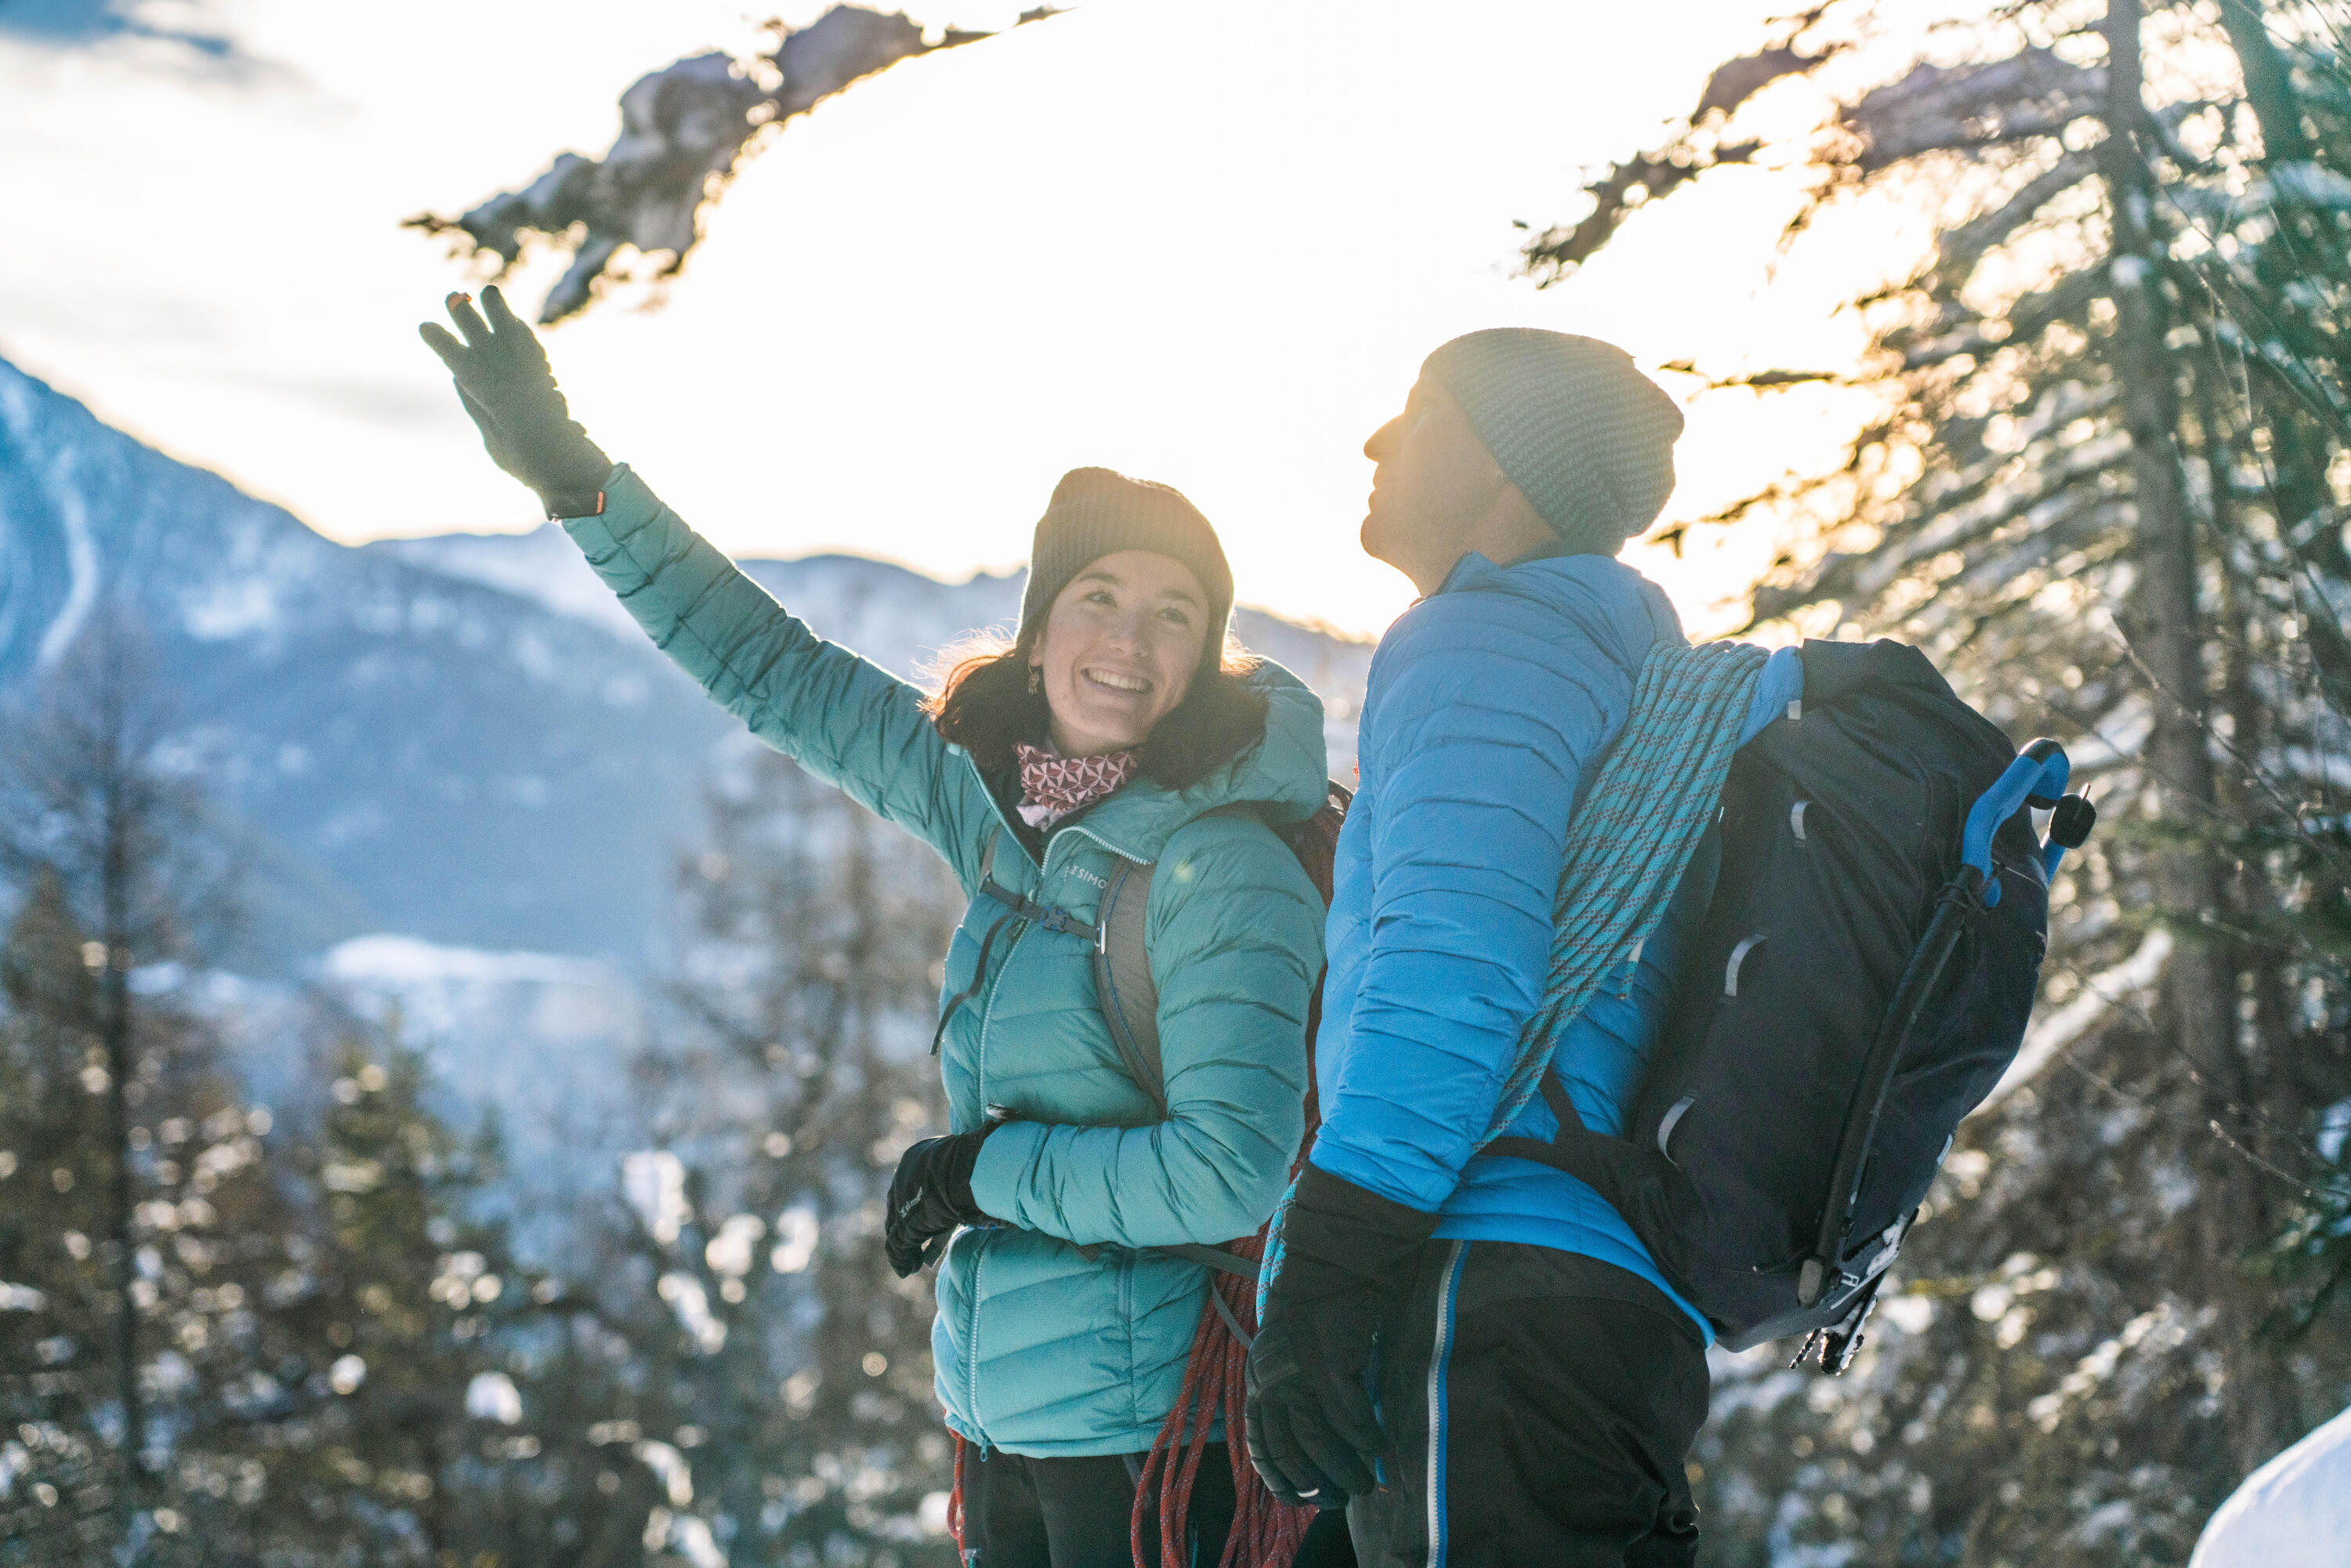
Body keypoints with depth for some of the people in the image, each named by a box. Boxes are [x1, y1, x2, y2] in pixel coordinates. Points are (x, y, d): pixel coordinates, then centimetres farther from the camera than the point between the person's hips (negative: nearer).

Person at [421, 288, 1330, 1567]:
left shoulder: (1227, 870, -16)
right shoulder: (1005, 804, 6)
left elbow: (1230, 1171, -25)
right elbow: (777, 676, 14)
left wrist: (982, 1168, -12)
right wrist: (572, 475, 11)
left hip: (1149, 1428, -7)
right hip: (1007, 1421, 7)